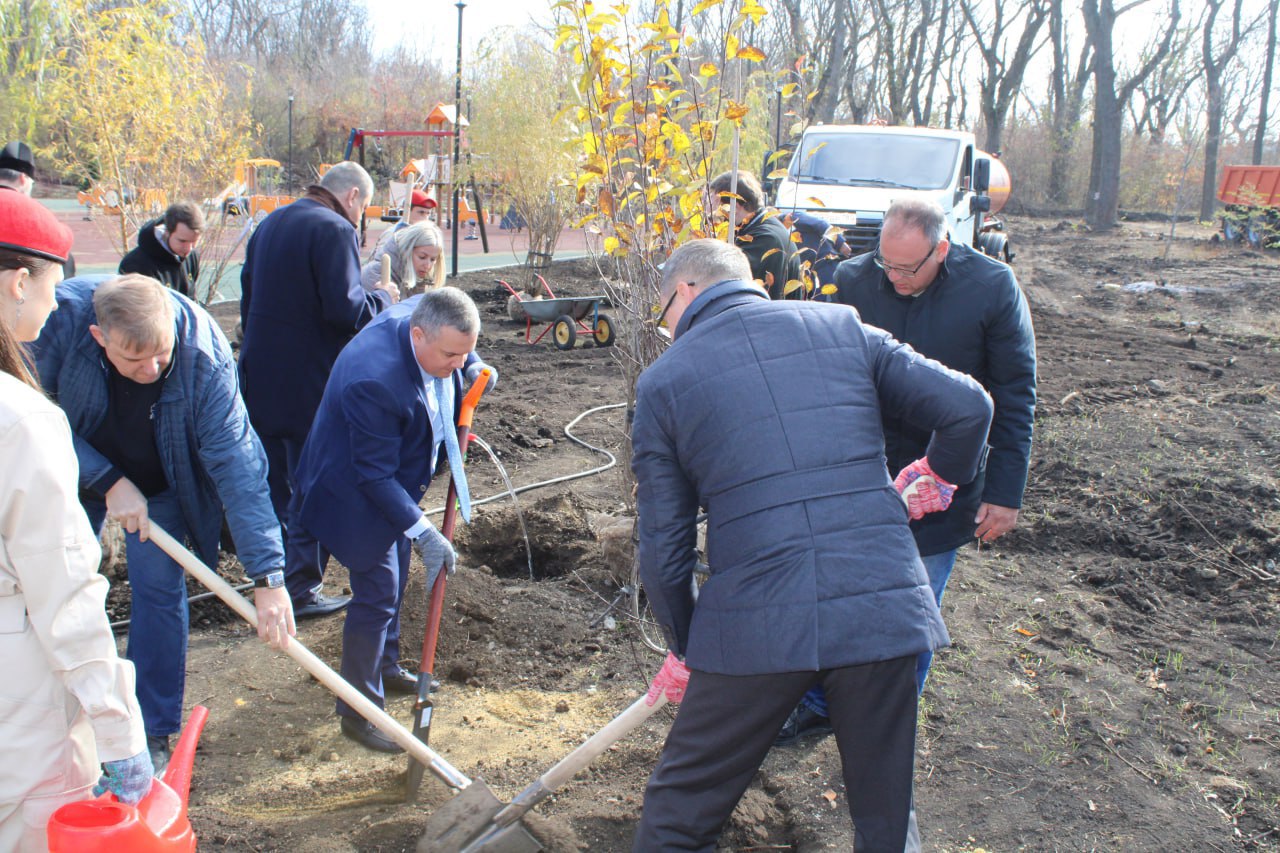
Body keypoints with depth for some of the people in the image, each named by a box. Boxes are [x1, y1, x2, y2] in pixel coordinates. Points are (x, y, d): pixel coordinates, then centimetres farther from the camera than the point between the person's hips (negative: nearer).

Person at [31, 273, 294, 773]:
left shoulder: (204, 355, -37)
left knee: (160, 594, -3)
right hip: (76, 471, 1)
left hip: (160, 483, -1)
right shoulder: (59, 318, -35)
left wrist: (268, 576, -42)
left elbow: (236, 461, -38)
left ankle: (153, 733, 13)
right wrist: (109, 482, -28)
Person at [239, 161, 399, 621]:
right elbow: (345, 309, -24)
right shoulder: (334, 229, -15)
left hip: (260, 376, 8)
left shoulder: (269, 225, 13)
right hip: (311, 385, -8)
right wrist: (382, 298, -5)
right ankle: (301, 591, 12)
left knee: (273, 484, 18)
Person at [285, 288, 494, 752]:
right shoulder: (374, 379, -39)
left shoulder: (427, 318, -16)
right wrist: (421, 531, -29)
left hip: (396, 481, 9)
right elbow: (375, 474, -31)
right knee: (377, 595, -3)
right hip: (357, 494, -9)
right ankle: (359, 711, 14)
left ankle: (385, 667, 44)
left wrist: (473, 369, -7)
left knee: (394, 580, 22)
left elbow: (462, 356, 12)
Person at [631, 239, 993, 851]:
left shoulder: (662, 381, 5)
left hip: (759, 625, -2)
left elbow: (664, 547, 5)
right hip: (885, 605, 3)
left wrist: (683, 647, 20)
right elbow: (967, 406, 6)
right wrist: (940, 475, 27)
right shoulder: (841, 326, 10)